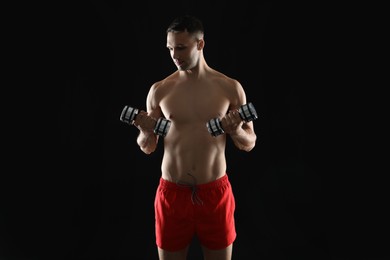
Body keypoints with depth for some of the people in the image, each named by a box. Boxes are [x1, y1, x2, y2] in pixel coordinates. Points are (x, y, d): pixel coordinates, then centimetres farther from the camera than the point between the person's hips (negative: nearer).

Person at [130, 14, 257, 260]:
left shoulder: (230, 88, -3)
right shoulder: (159, 90, 0)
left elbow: (249, 144, 3)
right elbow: (147, 148, 7)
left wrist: (235, 130, -18)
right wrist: (146, 131, -15)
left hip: (215, 192, 0)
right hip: (172, 193, 1)